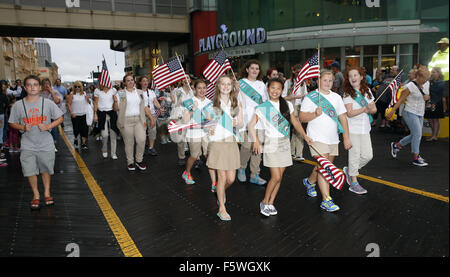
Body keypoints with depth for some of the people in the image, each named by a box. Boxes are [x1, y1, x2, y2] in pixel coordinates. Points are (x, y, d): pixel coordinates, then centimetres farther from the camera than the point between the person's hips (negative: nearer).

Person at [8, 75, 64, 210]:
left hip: (46, 144, 0)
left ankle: (47, 193, 31)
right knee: (30, 171, 2)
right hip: (27, 145, 1)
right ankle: (36, 195, 23)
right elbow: (12, 123, 7)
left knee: (46, 169, 12)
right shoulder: (18, 105, -2)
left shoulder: (48, 103, -4)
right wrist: (23, 127, -13)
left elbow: (60, 118, 2)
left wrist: (48, 126, -14)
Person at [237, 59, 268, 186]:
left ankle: (254, 175, 11)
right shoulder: (241, 83, 4)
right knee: (247, 145, -11)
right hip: (246, 118, -4)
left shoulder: (261, 84, 18)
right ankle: (241, 168, 16)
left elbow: (266, 101, 20)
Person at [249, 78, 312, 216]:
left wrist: (305, 136, 6)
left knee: (279, 176, 6)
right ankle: (264, 202, 12)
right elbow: (251, 125, -2)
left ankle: (271, 203, 19)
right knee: (276, 177, -8)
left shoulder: (287, 105, 7)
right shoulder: (262, 108, -3)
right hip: (271, 143, -4)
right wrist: (256, 141, -12)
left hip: (285, 143, 4)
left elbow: (295, 122, 13)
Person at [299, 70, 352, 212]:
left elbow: (342, 117, 13)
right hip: (317, 138, -6)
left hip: (333, 139, 6)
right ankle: (326, 200, -11)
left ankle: (309, 181, 42)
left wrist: (346, 137, 8)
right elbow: (302, 117, -7)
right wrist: (315, 114, -25)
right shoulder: (310, 97, -3)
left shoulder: (337, 97, 13)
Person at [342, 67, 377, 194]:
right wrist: (365, 109, -24)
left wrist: (371, 109, -12)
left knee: (368, 155, 5)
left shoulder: (367, 90, 9)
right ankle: (353, 183, 12)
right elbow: (349, 113, -15)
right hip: (352, 129, -5)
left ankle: (349, 170, 28)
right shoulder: (348, 93, -7)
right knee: (355, 155, -1)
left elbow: (374, 108, 11)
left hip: (365, 128, 5)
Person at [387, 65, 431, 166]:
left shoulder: (424, 85, 7)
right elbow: (400, 100, -14)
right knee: (418, 134, -11)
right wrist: (392, 111, -18)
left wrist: (427, 97, -3)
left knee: (414, 135, 12)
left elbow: (427, 96, 22)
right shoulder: (410, 86, -15)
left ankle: (396, 145, 31)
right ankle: (416, 158, -3)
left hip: (420, 114, 8)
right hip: (410, 113, -8)